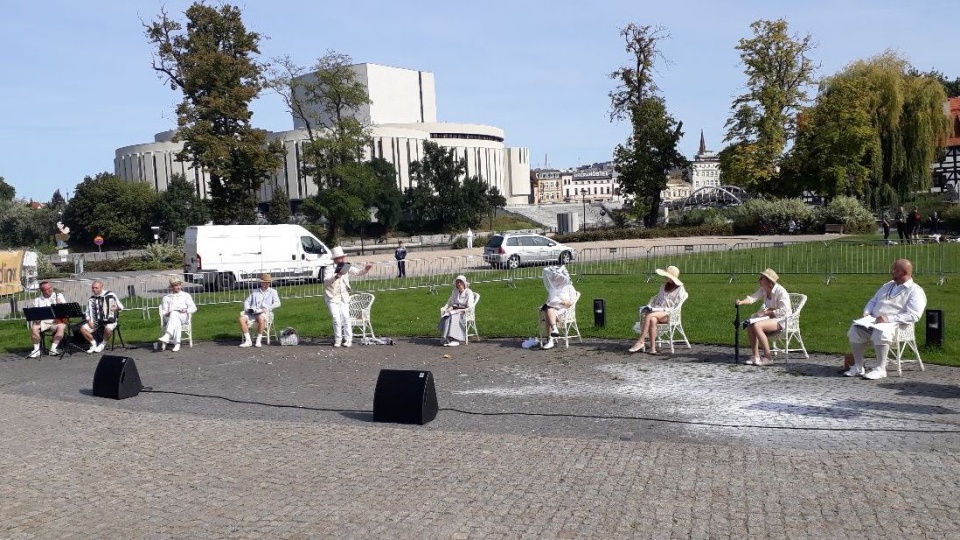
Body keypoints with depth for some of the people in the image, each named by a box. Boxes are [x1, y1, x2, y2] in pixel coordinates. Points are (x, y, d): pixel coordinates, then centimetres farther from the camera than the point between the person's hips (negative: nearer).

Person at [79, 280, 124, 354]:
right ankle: (93, 343, 4)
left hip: (109, 320, -4)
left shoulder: (110, 294, -3)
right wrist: (89, 321, -6)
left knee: (108, 329, -36)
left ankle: (102, 344, -6)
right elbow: (88, 312, 10)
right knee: (83, 329, -17)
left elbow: (121, 307, 1)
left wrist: (116, 308, -20)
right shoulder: (91, 299, 7)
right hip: (96, 321, 4)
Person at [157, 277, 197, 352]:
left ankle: (167, 336, -54)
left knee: (174, 314, -38)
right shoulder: (166, 298, 27)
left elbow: (193, 308, 13)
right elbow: (163, 311, 18)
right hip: (169, 317, 1)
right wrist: (166, 313, -7)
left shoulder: (186, 295, 24)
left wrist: (186, 310, -8)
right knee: (176, 322, -38)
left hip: (183, 316, -1)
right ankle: (177, 344, -50)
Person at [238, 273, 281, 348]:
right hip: (252, 313, 4)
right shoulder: (254, 291, 25)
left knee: (261, 318, -39)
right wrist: (248, 309, 2)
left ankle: (259, 341, -28)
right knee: (242, 319, -25)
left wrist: (267, 308, -14)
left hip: (264, 313, -3)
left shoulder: (272, 292, 16)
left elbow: (277, 303, 2)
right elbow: (247, 301, 24)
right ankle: (248, 341, -21)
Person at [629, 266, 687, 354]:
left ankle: (640, 342, -31)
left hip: (669, 314, -4)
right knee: (652, 320, -35)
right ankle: (653, 348, -38)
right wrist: (650, 305, 5)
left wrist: (656, 309, -14)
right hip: (658, 311, 4)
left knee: (649, 315, -33)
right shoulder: (663, 286, 18)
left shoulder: (680, 290, 0)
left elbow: (675, 307, -6)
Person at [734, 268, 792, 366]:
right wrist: (741, 302, -24)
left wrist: (766, 312, -23)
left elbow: (783, 311, -24)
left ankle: (767, 358, -22)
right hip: (771, 317, 8)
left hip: (783, 320, -8)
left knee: (756, 326, -28)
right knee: (750, 326, -12)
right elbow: (753, 297, -4)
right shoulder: (763, 290, 5)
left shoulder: (780, 291, -19)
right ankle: (756, 356, -9)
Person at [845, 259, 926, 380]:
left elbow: (913, 316, -14)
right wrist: (866, 312, 6)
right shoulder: (888, 286, 22)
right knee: (855, 329, -20)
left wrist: (889, 319, -24)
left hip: (895, 324, -7)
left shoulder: (915, 292, -2)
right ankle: (858, 366, -14)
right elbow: (873, 301, 29)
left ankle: (881, 369, -28)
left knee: (881, 333, -38)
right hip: (874, 320, 7)